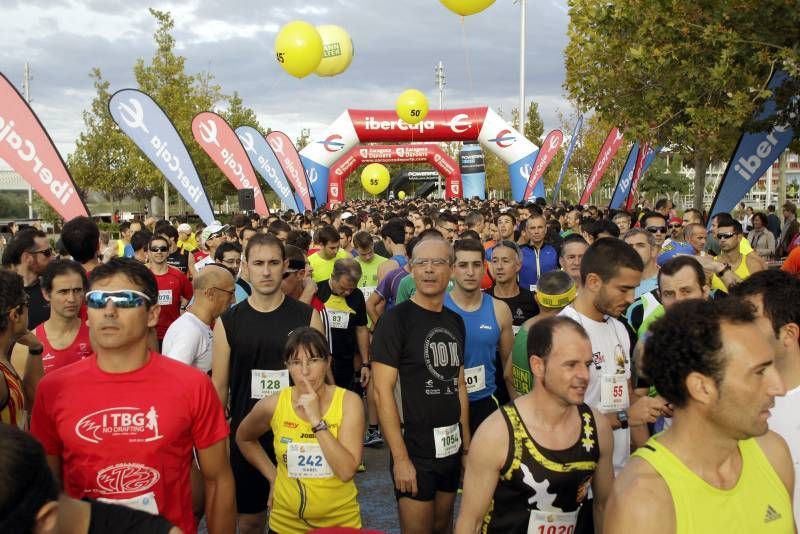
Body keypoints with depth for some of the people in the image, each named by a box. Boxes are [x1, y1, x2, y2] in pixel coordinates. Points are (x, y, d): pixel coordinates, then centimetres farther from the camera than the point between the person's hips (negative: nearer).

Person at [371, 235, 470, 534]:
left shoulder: (456, 322, 8)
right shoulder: (396, 320, -13)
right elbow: (382, 391, -16)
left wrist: (466, 442, 10)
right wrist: (400, 458, -19)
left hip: (451, 449, 6)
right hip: (414, 452, -6)